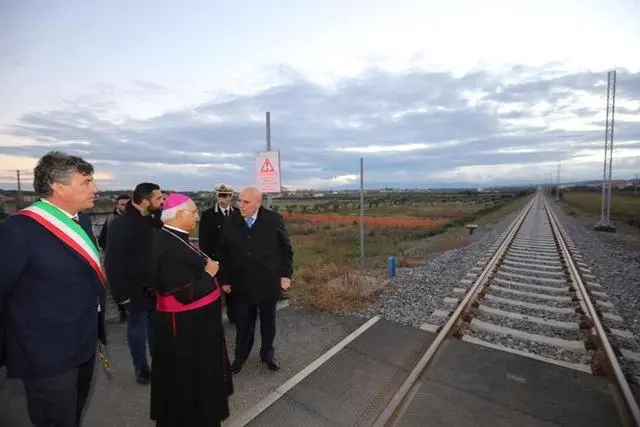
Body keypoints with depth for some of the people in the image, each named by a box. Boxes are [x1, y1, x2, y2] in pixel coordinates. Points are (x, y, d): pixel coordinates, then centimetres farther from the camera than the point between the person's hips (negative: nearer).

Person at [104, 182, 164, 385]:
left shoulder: (155, 222, 2)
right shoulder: (120, 224, -15)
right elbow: (112, 261, -15)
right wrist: (120, 292, -16)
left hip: (156, 286, 5)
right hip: (135, 288, -5)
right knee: (136, 326, 12)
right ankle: (141, 366, 30)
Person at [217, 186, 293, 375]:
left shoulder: (274, 219, -10)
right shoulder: (231, 222, -4)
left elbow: (286, 249, -3)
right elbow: (223, 253, 3)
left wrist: (286, 274, -6)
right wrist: (225, 279, 3)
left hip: (268, 282, -1)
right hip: (241, 283, 1)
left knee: (268, 321, 16)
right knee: (243, 323, 14)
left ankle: (267, 353, 37)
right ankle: (240, 356, 36)